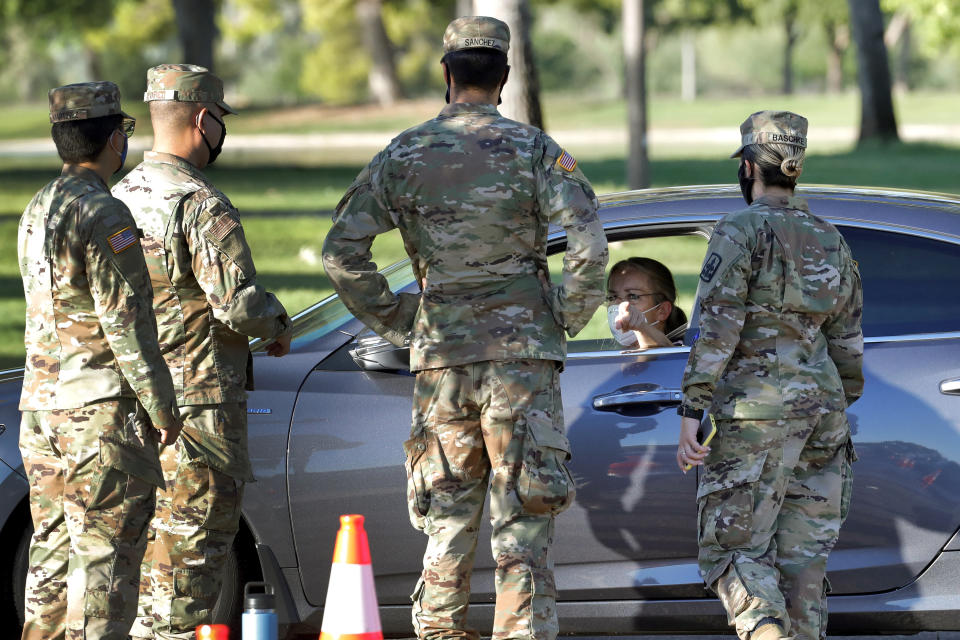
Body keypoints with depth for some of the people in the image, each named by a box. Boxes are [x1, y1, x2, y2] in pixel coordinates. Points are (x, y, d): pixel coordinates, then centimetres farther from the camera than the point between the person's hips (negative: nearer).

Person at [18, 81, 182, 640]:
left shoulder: (37, 212, 13)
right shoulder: (104, 216, -15)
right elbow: (127, 324, -16)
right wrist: (163, 408, -9)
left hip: (42, 407, 9)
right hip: (101, 411, -8)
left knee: (54, 551, 13)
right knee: (105, 554, -5)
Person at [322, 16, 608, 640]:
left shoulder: (403, 155, 4)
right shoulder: (532, 149, -4)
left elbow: (342, 251, 2)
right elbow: (589, 243, -13)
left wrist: (394, 319, 10)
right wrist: (568, 319, 0)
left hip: (440, 354, 3)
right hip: (521, 348, -2)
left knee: (447, 516, 12)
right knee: (523, 517, -1)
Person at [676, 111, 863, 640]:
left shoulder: (739, 231, -8)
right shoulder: (829, 239, 12)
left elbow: (718, 328, -15)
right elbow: (846, 338, 16)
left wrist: (691, 412, -14)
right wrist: (839, 415, 24)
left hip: (756, 409, -6)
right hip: (820, 400, 6)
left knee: (734, 547, -5)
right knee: (802, 553, 9)